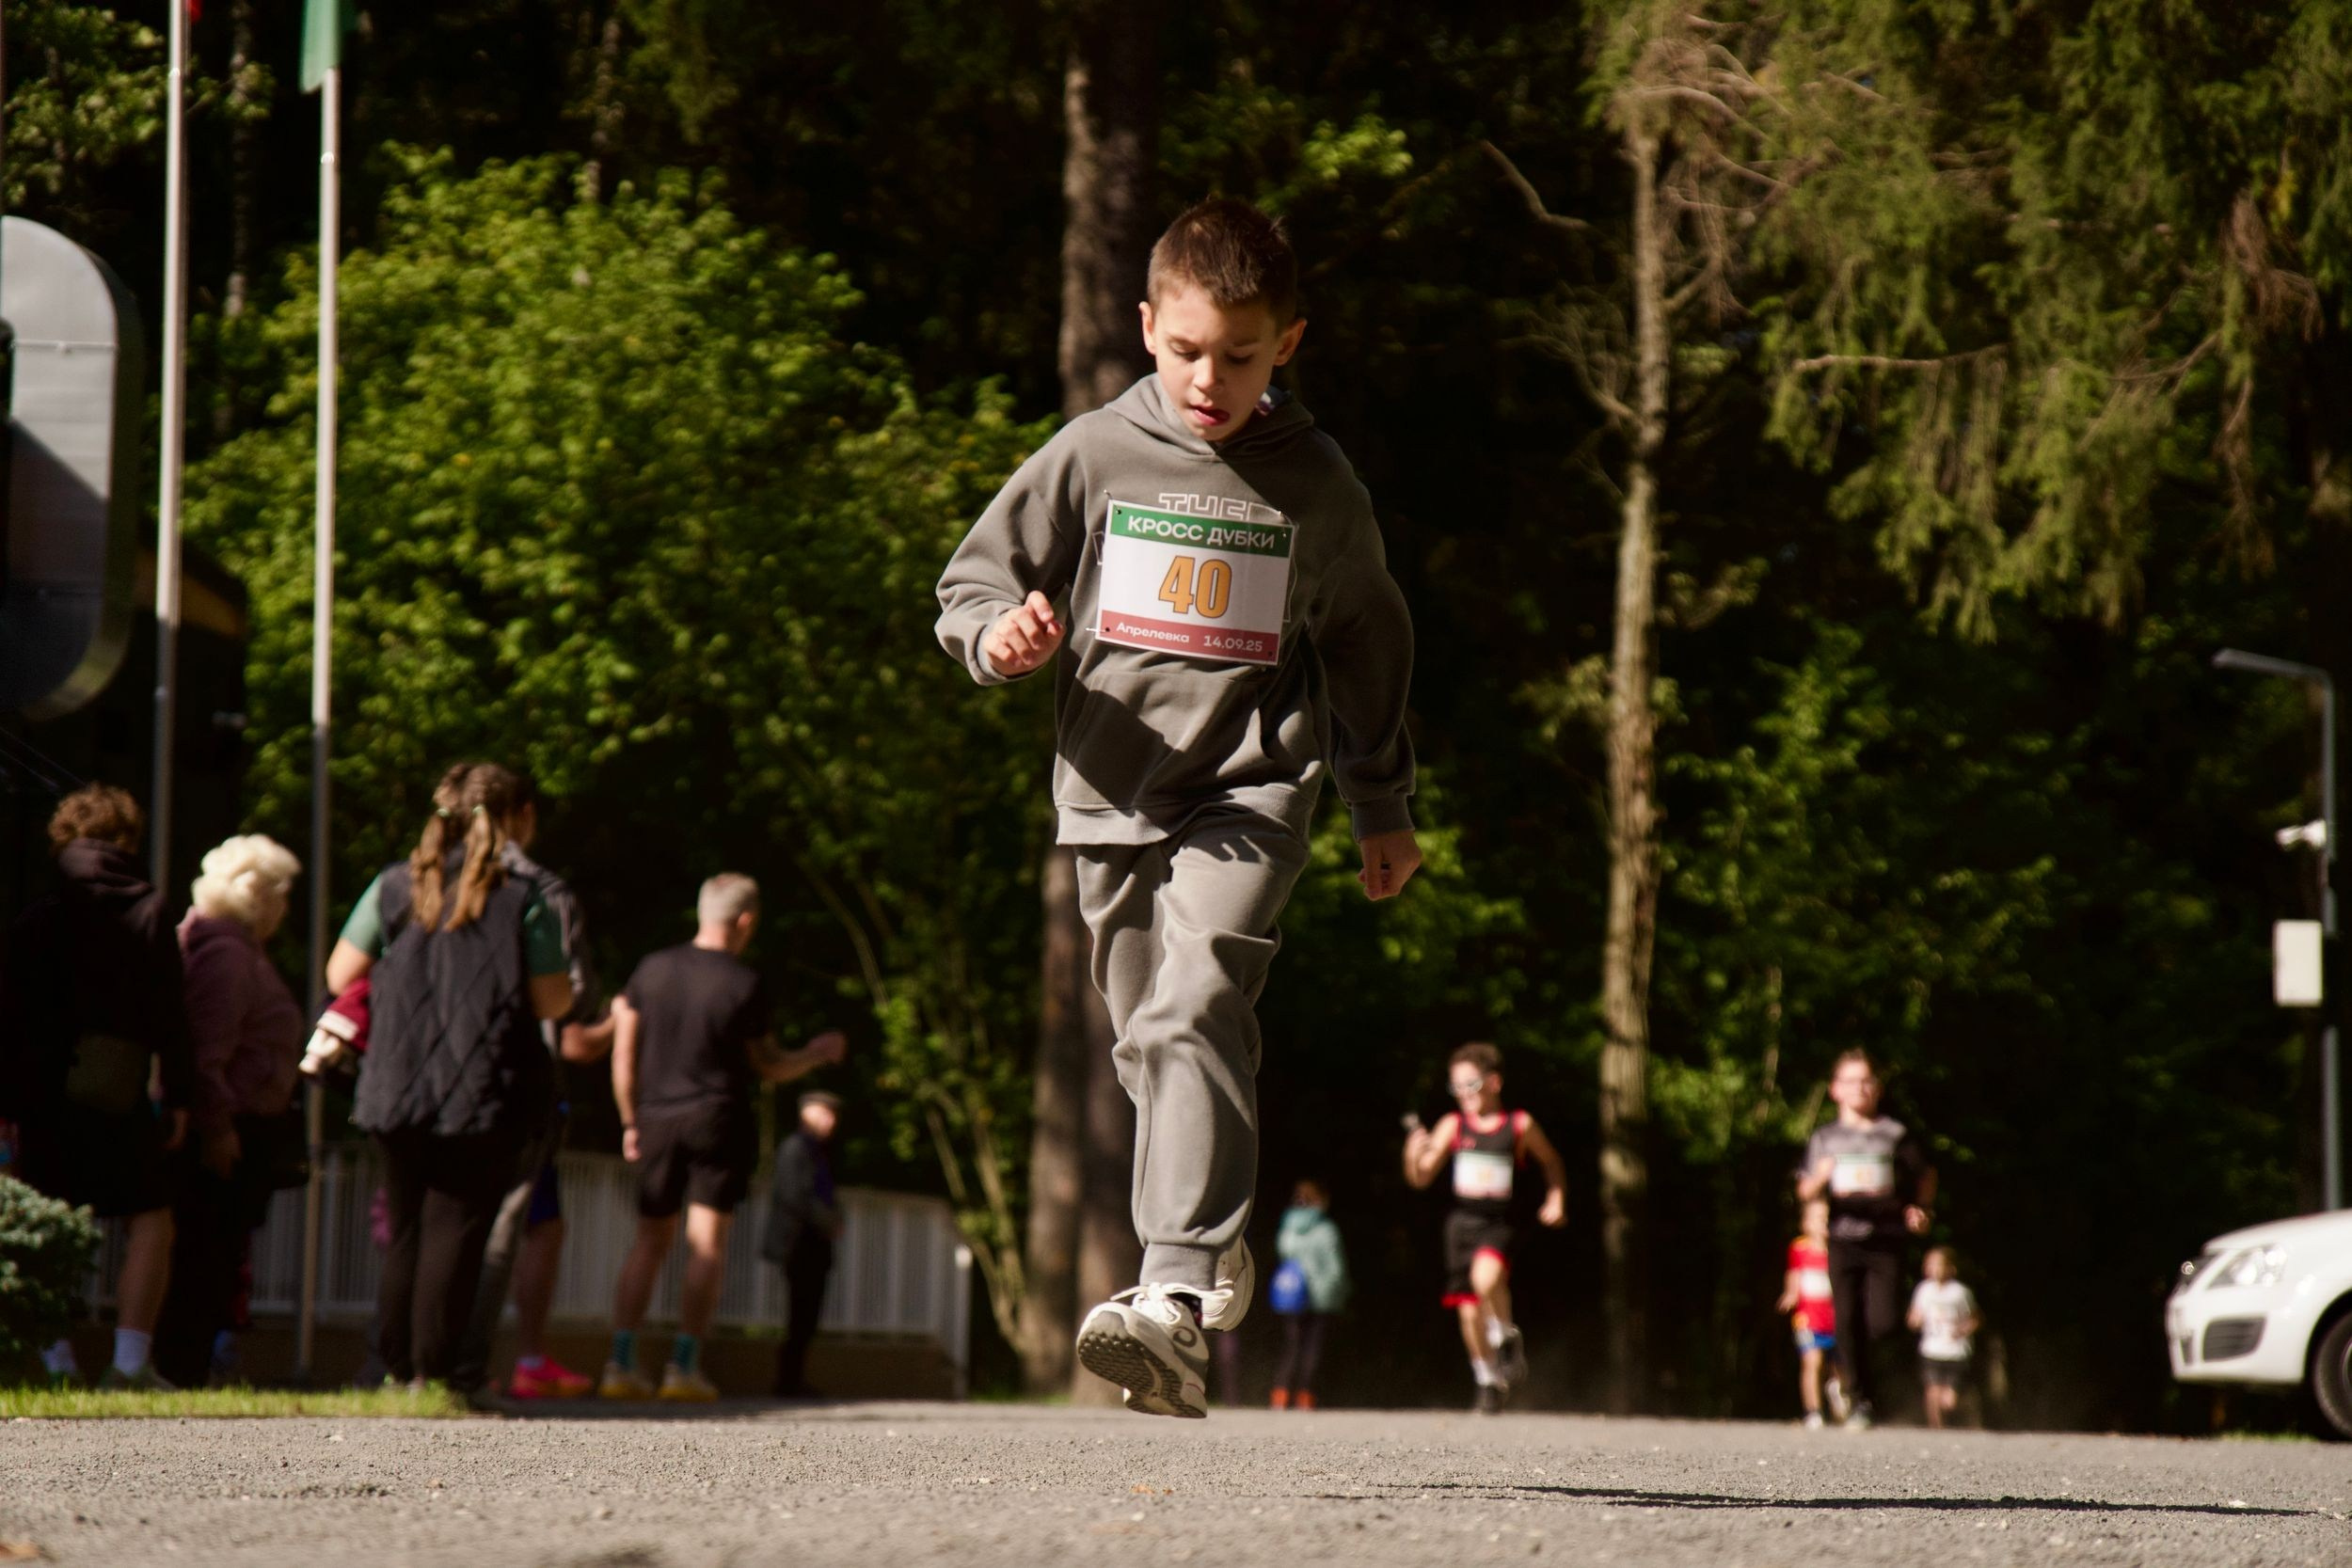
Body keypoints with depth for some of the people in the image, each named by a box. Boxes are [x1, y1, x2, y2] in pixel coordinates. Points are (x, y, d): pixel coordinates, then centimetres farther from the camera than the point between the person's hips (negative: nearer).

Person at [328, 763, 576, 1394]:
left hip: (397, 1093, 3)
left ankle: (397, 1365, 13)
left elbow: (340, 975, 5)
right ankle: (433, 1369, -6)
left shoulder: (395, 887, 3)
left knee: (405, 1229, 14)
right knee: (456, 1228, -1)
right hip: (486, 1098, -3)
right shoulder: (522, 898, -6)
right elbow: (553, 1002, -5)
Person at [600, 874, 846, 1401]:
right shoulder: (745, 984, -7)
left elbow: (624, 1053, 6)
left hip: (657, 1120, 4)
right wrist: (816, 1054, 20)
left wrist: (631, 1122, 16)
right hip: (718, 1120, -4)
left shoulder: (652, 970, 3)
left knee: (650, 1240, 9)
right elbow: (770, 1067, 2)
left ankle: (620, 1363, 0)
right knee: (707, 1243, 0)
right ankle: (684, 1366, -6)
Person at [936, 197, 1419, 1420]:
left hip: (1248, 792, -3)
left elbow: (1364, 645, 17)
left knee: (1194, 1014, -23)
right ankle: (1214, 1251, 32)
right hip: (1113, 797, 3)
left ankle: (1175, 1300, -34)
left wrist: (1381, 807, 23)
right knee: (1151, 1048, 10)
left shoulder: (1314, 484, 3)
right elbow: (972, 584, 9)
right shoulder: (1093, 458, 2)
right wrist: (1002, 637, -15)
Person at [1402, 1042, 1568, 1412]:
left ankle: (1507, 1339, -8)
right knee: (1469, 1313, 6)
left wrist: (1556, 1201, 5)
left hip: (1498, 1224, -3)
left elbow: (1552, 1162, 18)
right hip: (1461, 1222, 3)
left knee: (1486, 1277, -34)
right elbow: (1421, 1178, -1)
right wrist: (1413, 1155, -21)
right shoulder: (1453, 1125, 2)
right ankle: (1489, 1382, 26)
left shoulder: (1520, 1126, -1)